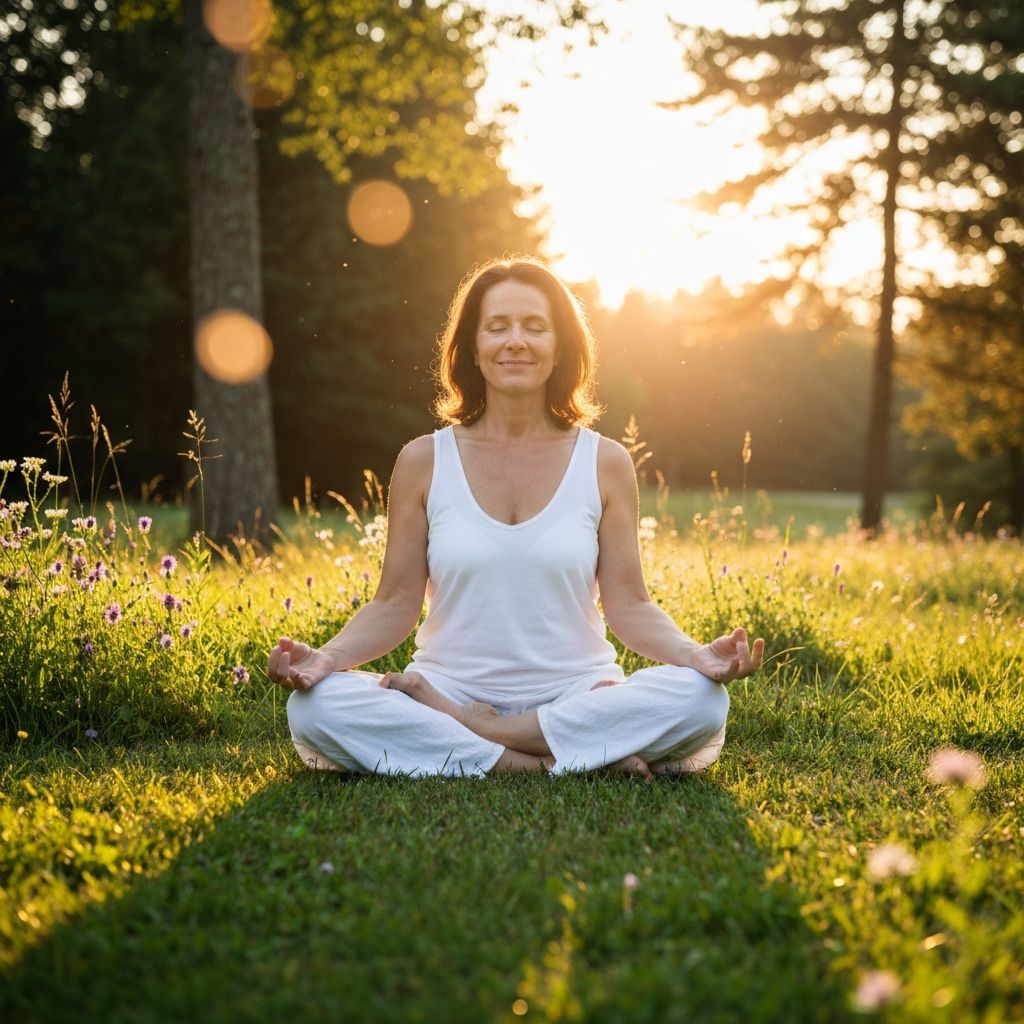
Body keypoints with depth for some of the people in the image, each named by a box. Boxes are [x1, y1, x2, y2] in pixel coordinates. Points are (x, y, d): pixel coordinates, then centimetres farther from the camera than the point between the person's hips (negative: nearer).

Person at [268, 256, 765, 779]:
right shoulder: (424, 461, 4)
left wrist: (696, 654, -18)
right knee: (314, 705, -27)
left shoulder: (604, 463, 4)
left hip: (574, 694, 1)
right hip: (451, 688, 0)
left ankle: (471, 733, -19)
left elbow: (628, 604, 2)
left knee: (700, 697, -29)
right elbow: (395, 605, 3)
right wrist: (327, 656, -16)